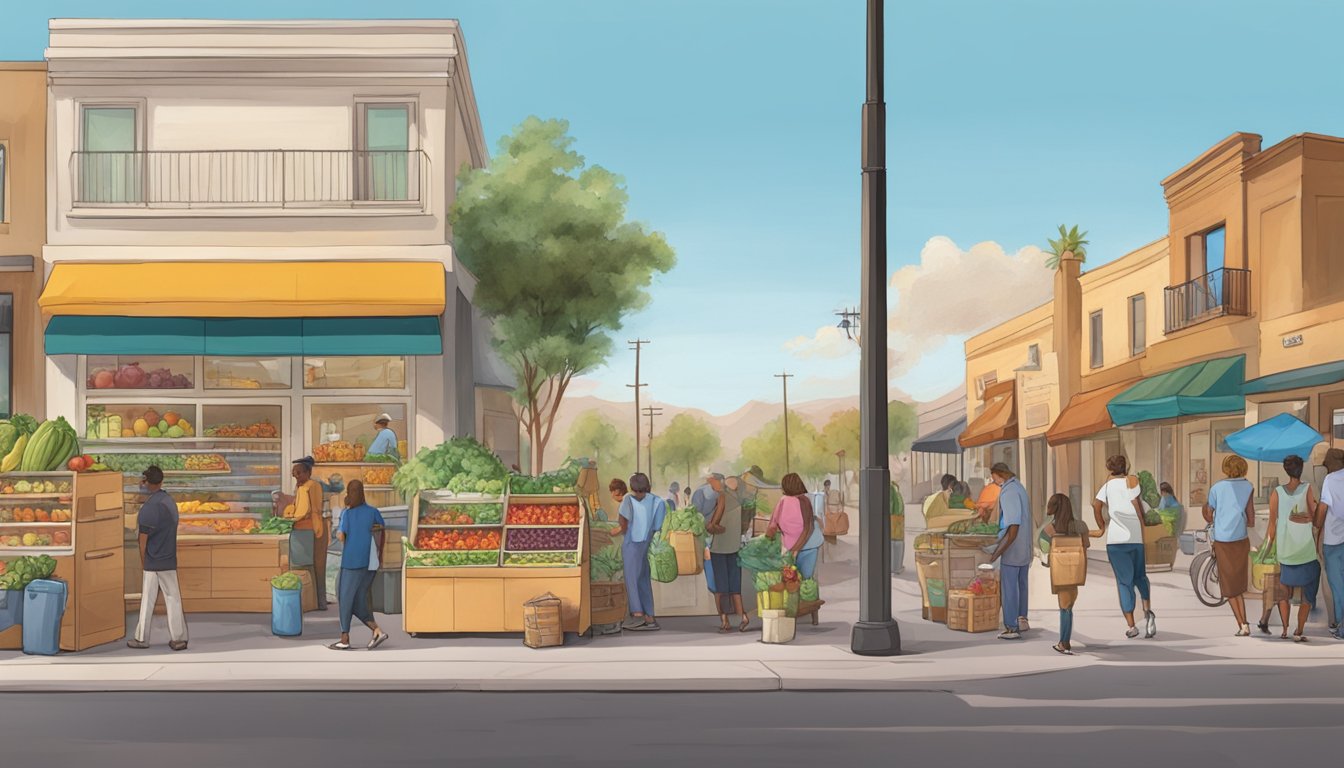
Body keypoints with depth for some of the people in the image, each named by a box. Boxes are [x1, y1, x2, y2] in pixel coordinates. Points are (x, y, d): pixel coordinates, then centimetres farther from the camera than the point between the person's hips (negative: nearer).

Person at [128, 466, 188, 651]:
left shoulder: (148, 507, -15)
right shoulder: (170, 502, 3)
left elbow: (143, 539, -11)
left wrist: (142, 562, -1)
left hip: (153, 562, -5)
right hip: (169, 560, 5)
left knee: (147, 601, 4)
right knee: (173, 599, 5)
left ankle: (142, 639, 11)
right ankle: (178, 639, 5)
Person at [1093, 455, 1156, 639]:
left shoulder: (1107, 485, 9)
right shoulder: (1132, 481, 6)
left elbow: (1096, 505, -5)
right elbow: (1137, 506, -4)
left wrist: (1102, 527, 6)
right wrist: (1143, 527, 2)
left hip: (1115, 539, 0)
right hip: (1136, 536, 0)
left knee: (1124, 582, 4)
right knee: (1140, 576, 19)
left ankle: (1131, 626, -2)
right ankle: (1147, 610, -5)